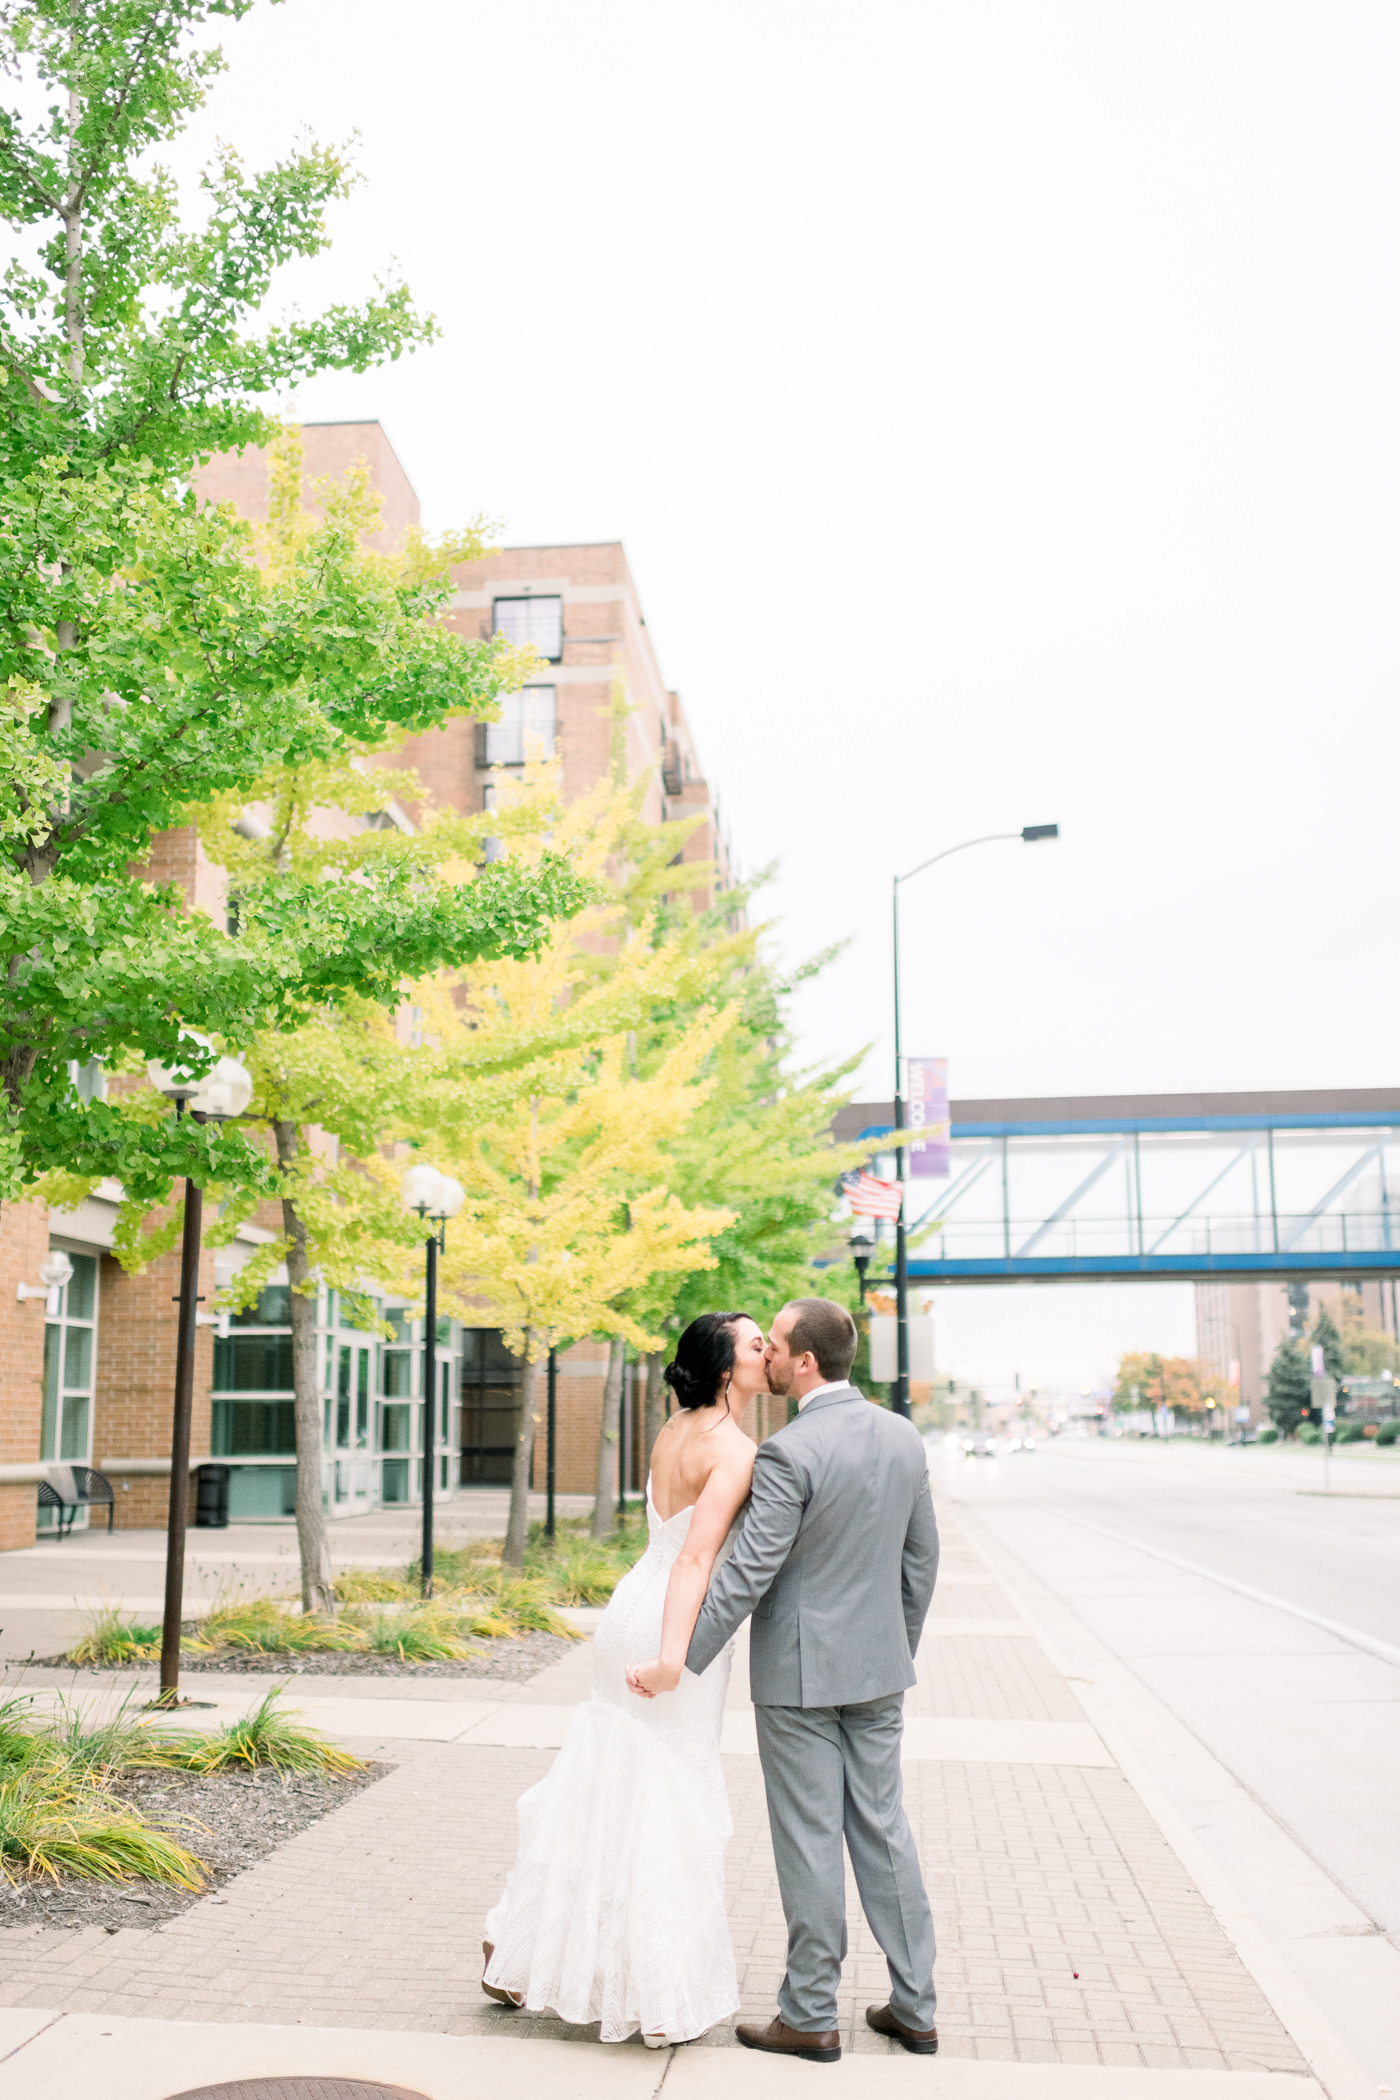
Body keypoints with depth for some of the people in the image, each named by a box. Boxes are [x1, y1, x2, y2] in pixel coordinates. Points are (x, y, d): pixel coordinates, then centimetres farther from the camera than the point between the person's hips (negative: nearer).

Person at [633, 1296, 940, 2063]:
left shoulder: (788, 1453, -20)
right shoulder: (903, 1437, 2)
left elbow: (746, 1573, -21)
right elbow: (921, 1558, 10)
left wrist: (677, 1662, -14)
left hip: (799, 1673, -6)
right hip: (876, 1669, 7)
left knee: (809, 1840, 4)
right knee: (883, 1827, 15)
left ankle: (810, 2018, 15)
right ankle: (913, 2007, 22)